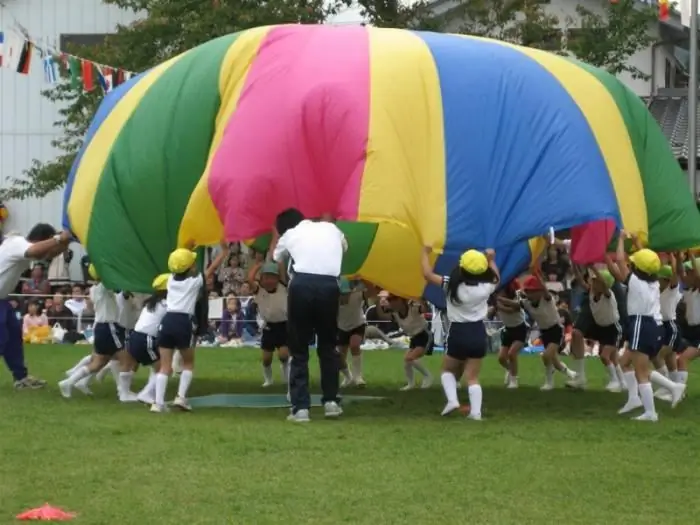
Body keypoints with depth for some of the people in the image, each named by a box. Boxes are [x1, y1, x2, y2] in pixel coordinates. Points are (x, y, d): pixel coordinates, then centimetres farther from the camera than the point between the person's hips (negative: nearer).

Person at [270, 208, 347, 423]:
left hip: (302, 285, -2)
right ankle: (331, 400, 17)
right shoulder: (331, 229, 24)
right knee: (327, 345, 20)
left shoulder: (289, 235, 19)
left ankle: (300, 407, -1)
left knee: (299, 349, 7)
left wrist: (275, 235, 55)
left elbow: (274, 257, 38)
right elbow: (344, 246, 47)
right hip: (329, 286, 2)